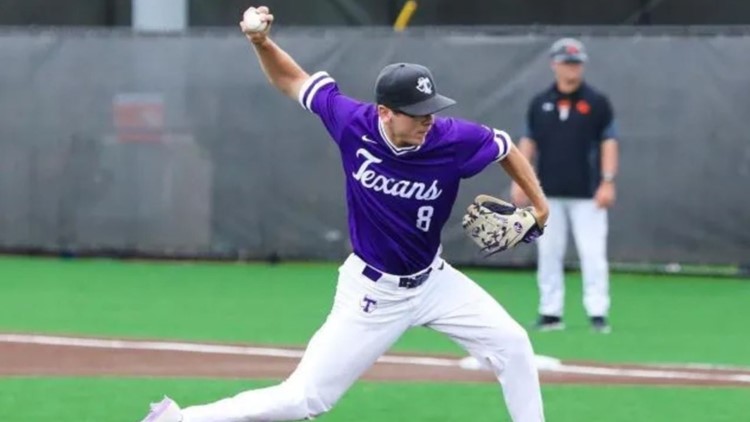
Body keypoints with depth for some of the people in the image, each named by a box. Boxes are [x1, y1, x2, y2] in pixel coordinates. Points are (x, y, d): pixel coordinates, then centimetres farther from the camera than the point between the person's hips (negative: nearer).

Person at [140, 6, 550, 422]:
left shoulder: (452, 139, -21)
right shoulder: (353, 123, -21)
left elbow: (505, 147, 1)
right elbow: (293, 81, -5)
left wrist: (538, 203, 2)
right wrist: (261, 42, -21)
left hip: (433, 282, 3)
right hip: (372, 292, -3)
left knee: (512, 345, -1)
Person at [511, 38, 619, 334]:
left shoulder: (597, 102, 1)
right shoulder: (540, 103, 8)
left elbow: (608, 142, 0)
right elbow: (528, 142, 11)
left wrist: (607, 182, -9)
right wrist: (519, 180, 3)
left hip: (586, 194, -3)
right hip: (548, 193, 3)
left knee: (593, 253, -6)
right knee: (548, 253, 4)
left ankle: (597, 313, -3)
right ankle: (550, 312, 10)